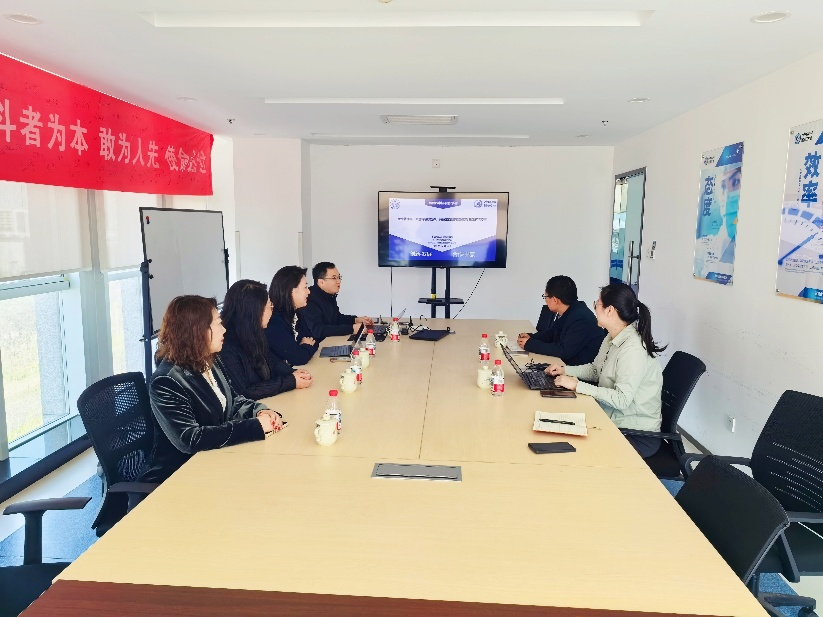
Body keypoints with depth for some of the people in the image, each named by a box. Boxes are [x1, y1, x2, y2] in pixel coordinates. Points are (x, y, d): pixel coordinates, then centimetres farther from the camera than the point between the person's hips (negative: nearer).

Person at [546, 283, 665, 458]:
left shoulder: (633, 349, -25)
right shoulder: (612, 338, 3)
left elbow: (622, 399, -29)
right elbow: (596, 369, 18)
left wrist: (578, 386, -24)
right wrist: (566, 370, 2)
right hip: (613, 421, 8)